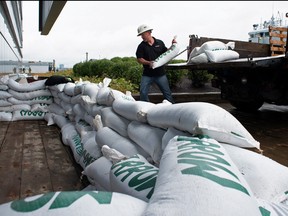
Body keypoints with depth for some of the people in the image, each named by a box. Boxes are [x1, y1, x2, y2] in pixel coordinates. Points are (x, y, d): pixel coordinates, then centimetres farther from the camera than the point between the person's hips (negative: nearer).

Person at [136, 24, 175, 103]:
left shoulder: (160, 43, 4)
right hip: (147, 75, -1)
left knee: (167, 93, 8)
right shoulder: (141, 46, -1)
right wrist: (148, 62, -21)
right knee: (143, 93, -5)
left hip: (160, 74, 1)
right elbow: (139, 59, -6)